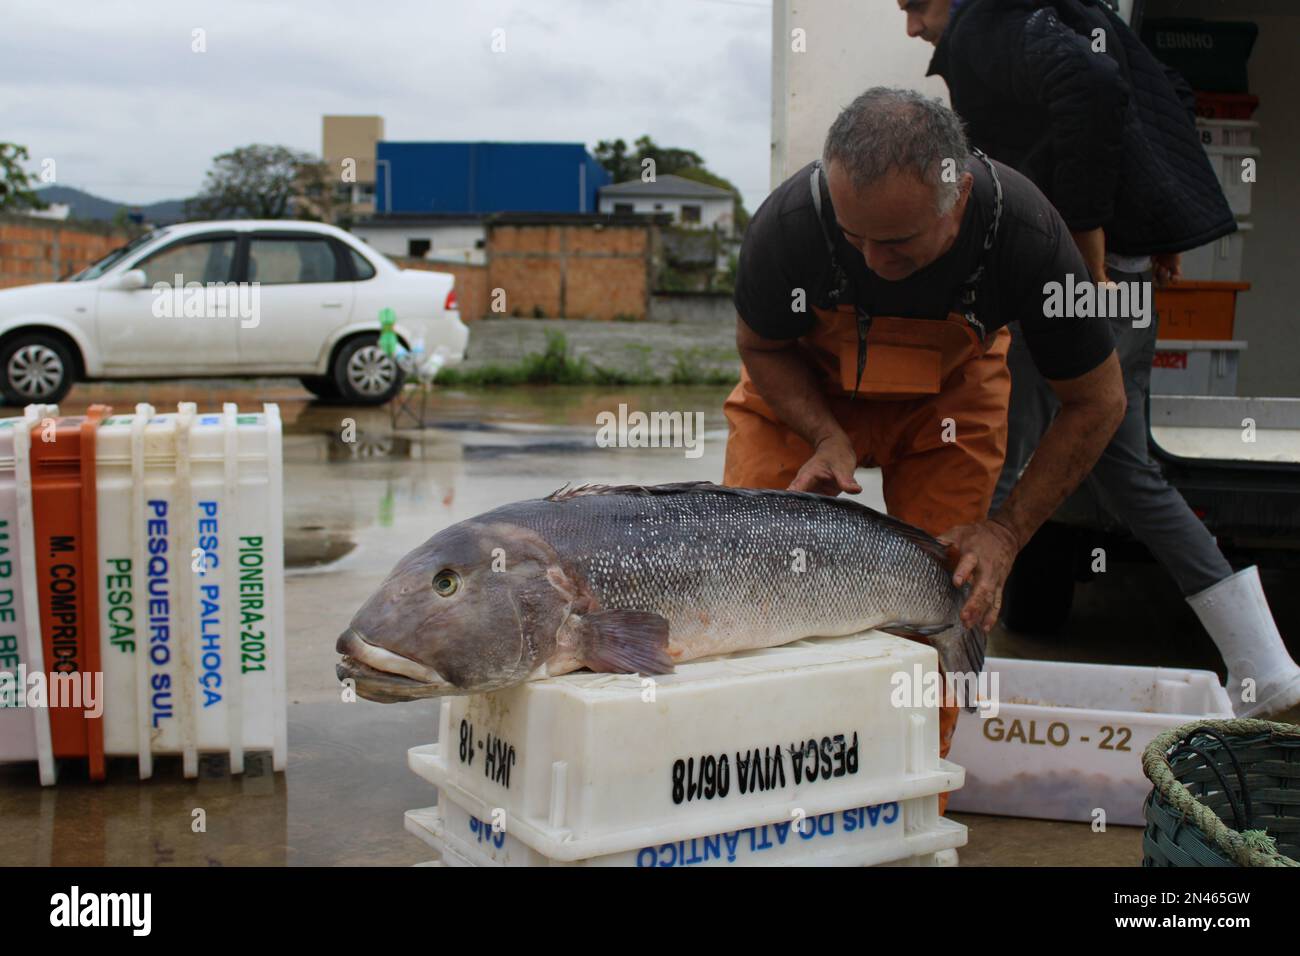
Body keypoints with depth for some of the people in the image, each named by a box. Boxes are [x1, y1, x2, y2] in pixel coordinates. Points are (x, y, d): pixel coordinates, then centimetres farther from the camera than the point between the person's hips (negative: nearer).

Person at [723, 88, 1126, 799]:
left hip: (948, 398, 0)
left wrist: (1008, 530, -23)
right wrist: (826, 439, -27)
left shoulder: (1026, 235, -34)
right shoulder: (785, 225, -35)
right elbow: (760, 346, -11)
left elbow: (1096, 402, -17)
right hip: (802, 391, 0)